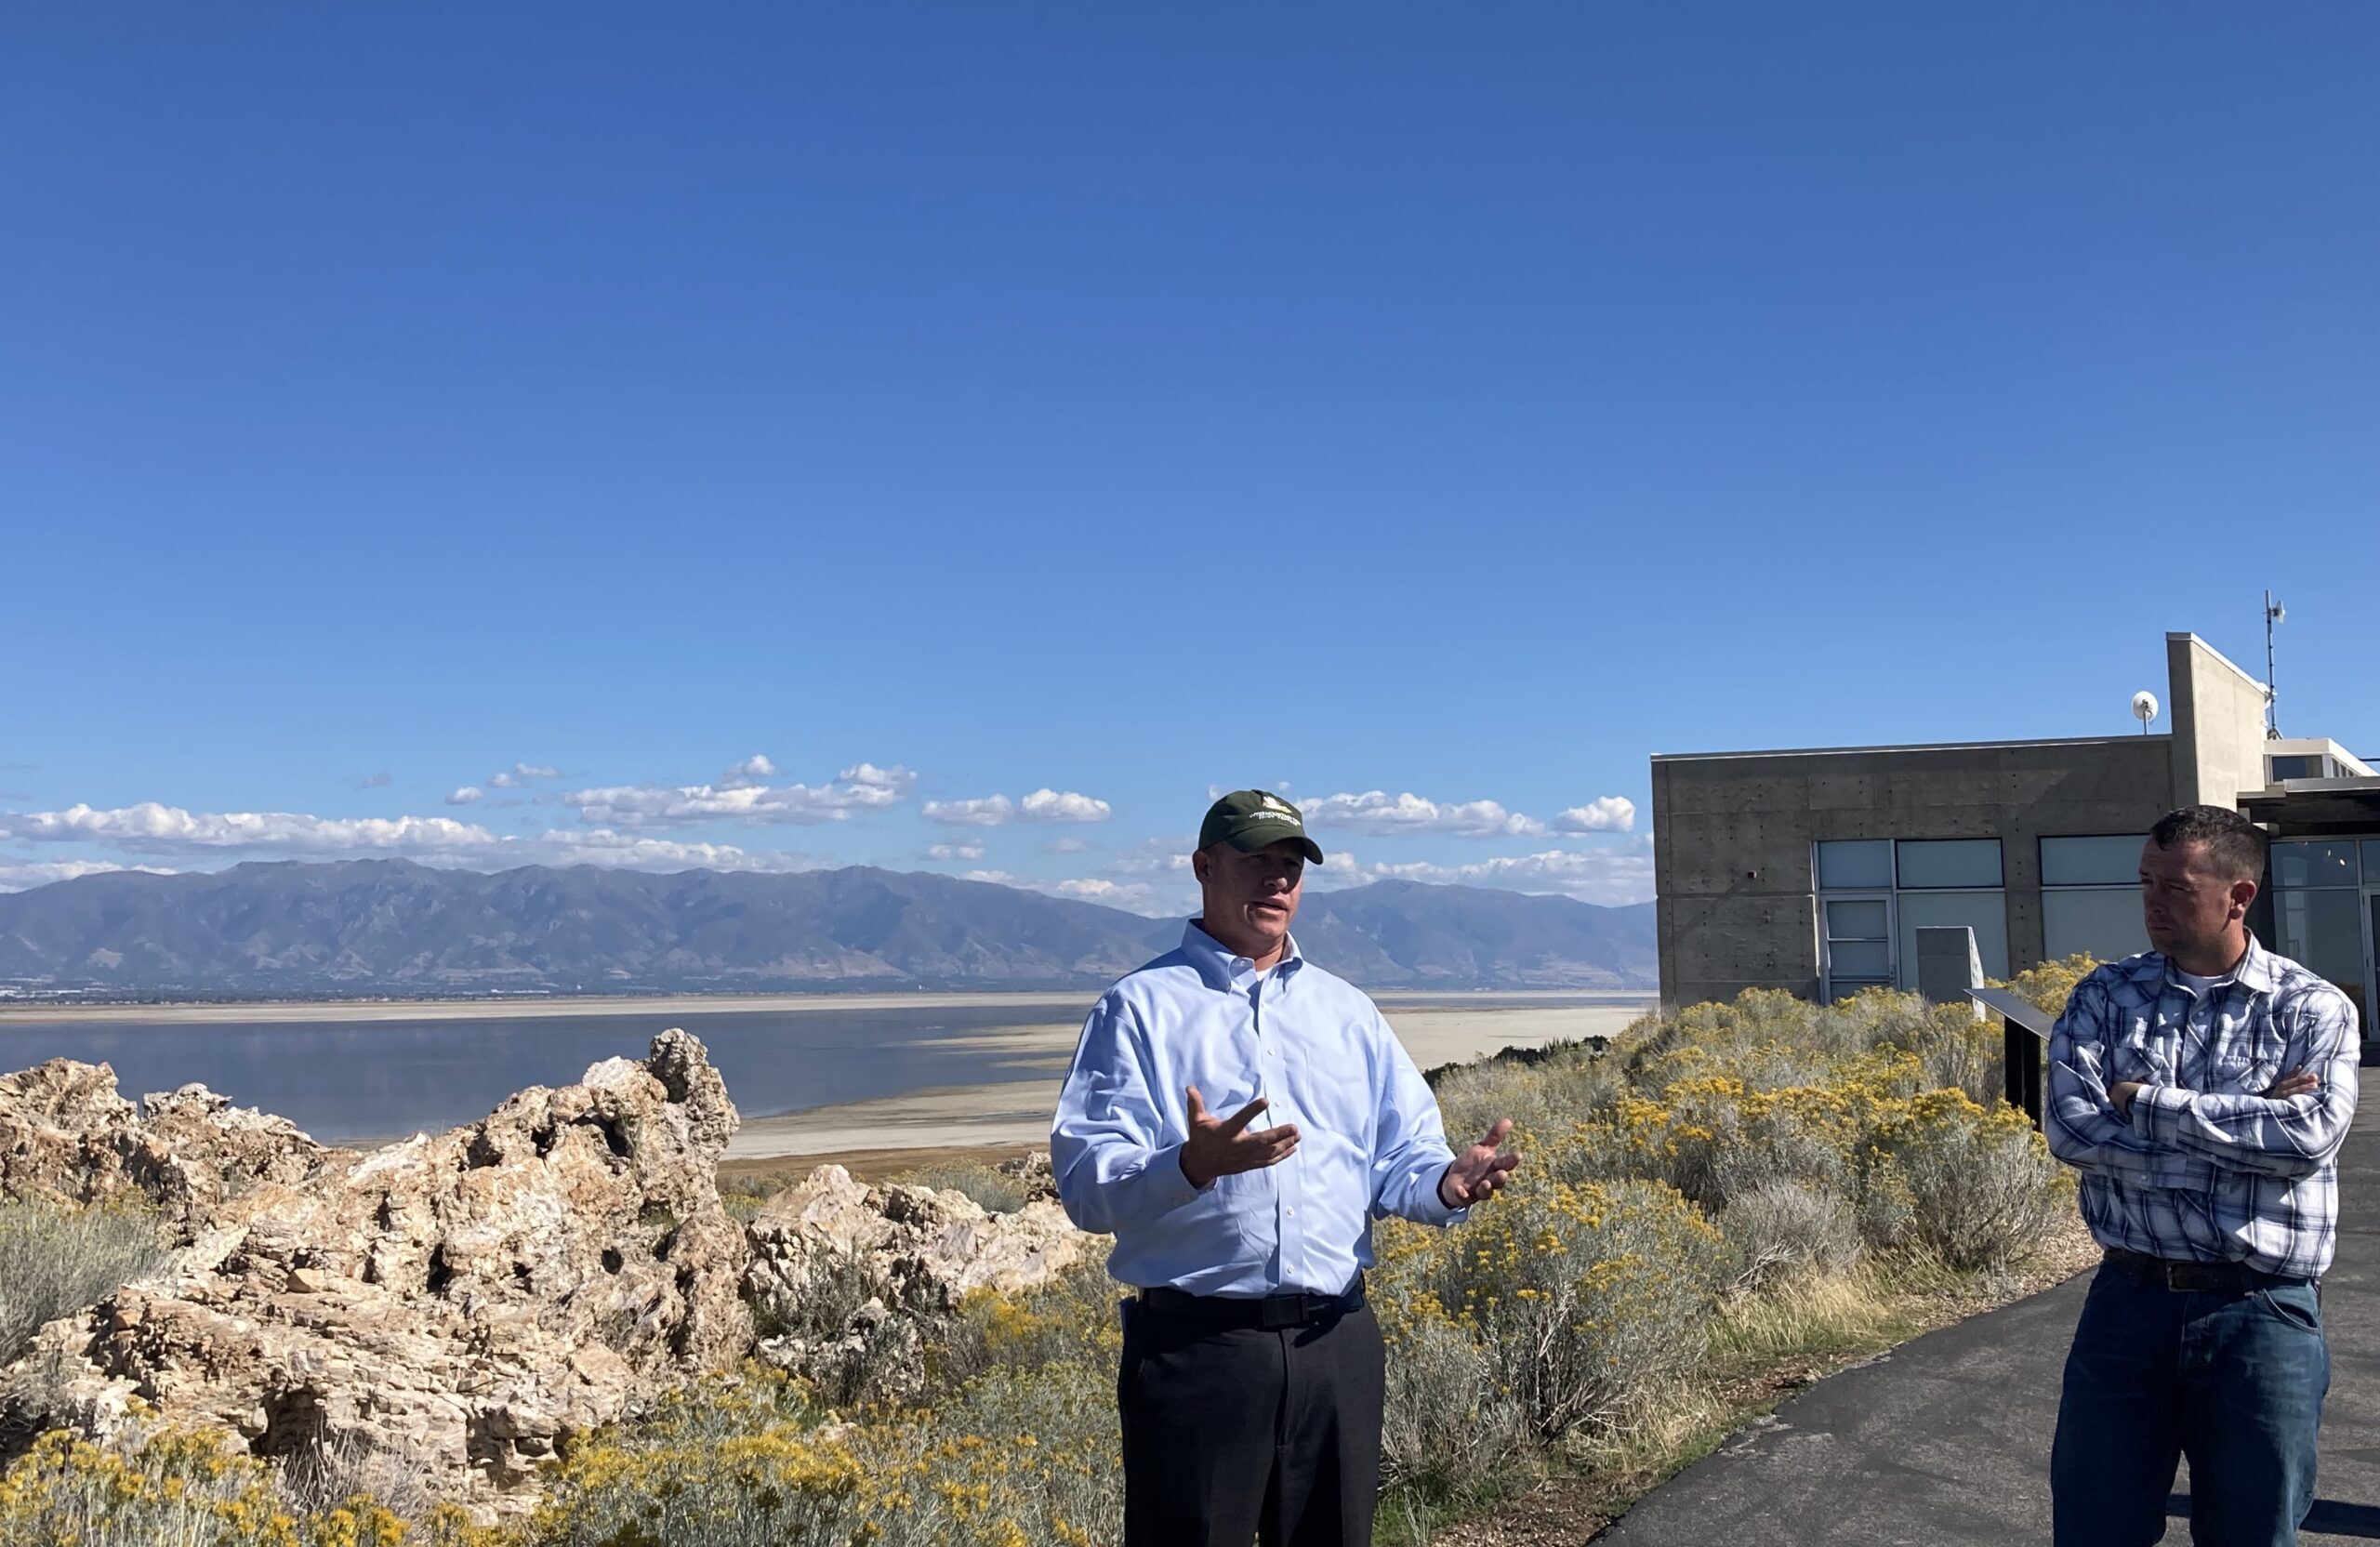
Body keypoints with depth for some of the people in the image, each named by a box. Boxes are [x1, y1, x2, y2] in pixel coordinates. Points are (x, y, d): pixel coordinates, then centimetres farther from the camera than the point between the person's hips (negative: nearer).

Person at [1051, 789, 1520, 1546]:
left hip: (1337, 1342, 5)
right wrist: (1195, 1164, -30)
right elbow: (1085, 1184, -11)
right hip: (1194, 1343, -4)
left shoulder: (1346, 1011, 14)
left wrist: (1447, 1181, -11)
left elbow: (1402, 1157, 12)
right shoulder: (1140, 1009, -2)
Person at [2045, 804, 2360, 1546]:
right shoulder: (2105, 996, 4)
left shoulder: (2313, 1009, 1)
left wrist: (2146, 1104, -12)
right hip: (2129, 1299, 2)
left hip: (2264, 1314, -1)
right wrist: (2250, 1124, -12)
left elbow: (2311, 1135, -17)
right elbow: (2069, 1129, -10)